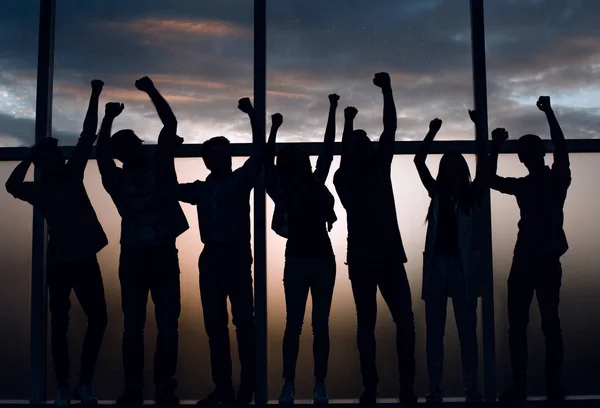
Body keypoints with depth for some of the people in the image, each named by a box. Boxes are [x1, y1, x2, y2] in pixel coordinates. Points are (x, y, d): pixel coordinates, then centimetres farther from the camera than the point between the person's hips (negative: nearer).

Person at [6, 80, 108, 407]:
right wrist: (30, 155, -15)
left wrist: (94, 97, 5)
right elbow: (11, 186, -24)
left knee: (98, 318, 1)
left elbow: (88, 136, 7)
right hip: (60, 261, -4)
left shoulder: (72, 174, 8)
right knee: (60, 323, 3)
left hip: (86, 258, 4)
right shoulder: (37, 189, -1)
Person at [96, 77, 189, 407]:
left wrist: (152, 92, -6)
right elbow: (101, 154, -10)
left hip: (163, 255, 0)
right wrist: (108, 120, -20)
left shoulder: (160, 164, 7)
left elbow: (171, 125, 0)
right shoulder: (117, 179, 7)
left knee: (167, 325, 0)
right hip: (133, 256, 1)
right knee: (133, 325, 3)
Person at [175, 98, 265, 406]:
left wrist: (252, 114, -10)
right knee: (215, 325, 7)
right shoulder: (200, 189, 17)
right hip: (210, 257, 5)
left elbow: (261, 151, -3)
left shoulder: (241, 179, 6)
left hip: (237, 255, -5)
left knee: (243, 322, -6)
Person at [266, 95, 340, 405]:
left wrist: (333, 112, 9)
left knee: (321, 324, 5)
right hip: (297, 261, -3)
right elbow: (267, 163, -6)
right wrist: (274, 129, -10)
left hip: (323, 260, 3)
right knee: (293, 324, 0)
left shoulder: (316, 184, 8)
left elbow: (328, 149, 9)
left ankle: (320, 384, 10)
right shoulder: (283, 191, 2)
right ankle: (288, 385, 6)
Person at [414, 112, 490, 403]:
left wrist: (479, 126, -3)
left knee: (467, 328, 1)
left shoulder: (471, 195, 8)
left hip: (463, 264, -2)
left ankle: (471, 387, 6)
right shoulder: (437, 193, 13)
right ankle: (434, 387, 6)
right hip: (436, 262, 2)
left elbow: (483, 163, -2)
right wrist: (433, 132, 6)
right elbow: (419, 161, 9)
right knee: (434, 329, 2)